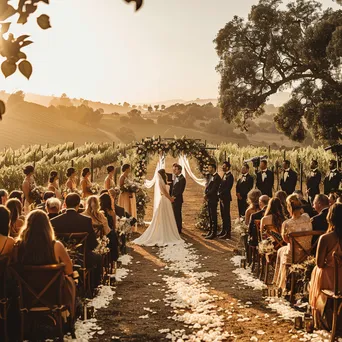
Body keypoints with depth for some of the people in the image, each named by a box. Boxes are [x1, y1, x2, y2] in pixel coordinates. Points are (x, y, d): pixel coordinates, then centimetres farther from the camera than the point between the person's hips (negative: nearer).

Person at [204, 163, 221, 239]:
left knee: (213, 216, -5)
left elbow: (214, 189, -19)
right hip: (209, 199, 9)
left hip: (213, 199, -9)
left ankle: (214, 232, 0)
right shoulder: (210, 176, 15)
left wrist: (207, 195, -13)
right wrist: (205, 194, -1)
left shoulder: (217, 177, -14)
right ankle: (210, 231, 21)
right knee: (210, 216, 13)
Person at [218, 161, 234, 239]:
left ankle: (228, 233, -2)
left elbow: (227, 188, -20)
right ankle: (223, 231, 25)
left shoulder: (229, 176, -15)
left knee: (226, 215, -5)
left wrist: (221, 194, -15)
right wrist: (219, 193, 3)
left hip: (226, 198, -9)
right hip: (222, 198, 9)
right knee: (223, 215, 16)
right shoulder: (224, 175, 15)